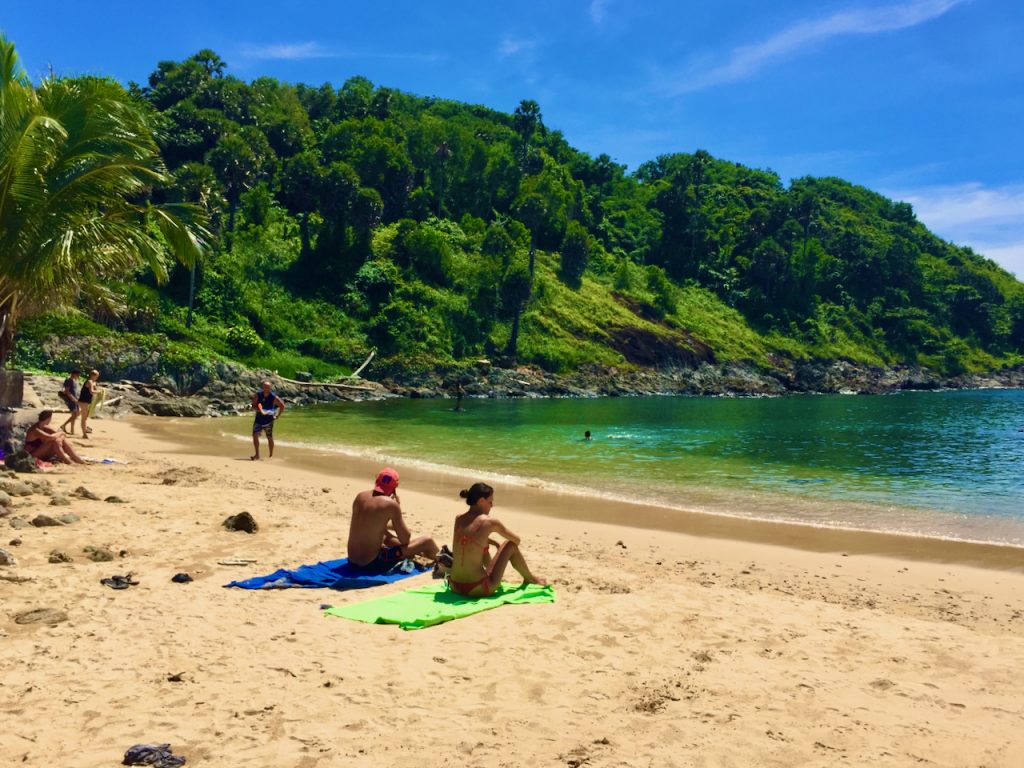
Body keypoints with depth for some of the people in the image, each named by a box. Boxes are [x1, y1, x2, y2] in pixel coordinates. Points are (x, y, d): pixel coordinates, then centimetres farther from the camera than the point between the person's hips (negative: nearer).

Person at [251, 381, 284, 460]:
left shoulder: (274, 397, -8)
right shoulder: (258, 395, -2)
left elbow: (282, 406, 0)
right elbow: (253, 405, -7)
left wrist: (278, 416, -2)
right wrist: (260, 410, -25)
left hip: (269, 420, -2)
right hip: (259, 419, 2)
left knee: (270, 438, 2)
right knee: (255, 435, -6)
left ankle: (271, 455, 13)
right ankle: (257, 455, 3)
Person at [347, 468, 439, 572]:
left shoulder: (360, 497, 5)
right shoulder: (391, 504, -14)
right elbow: (405, 540, -5)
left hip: (352, 560, 7)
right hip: (372, 562, -7)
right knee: (428, 541, 2)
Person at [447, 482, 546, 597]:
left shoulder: (458, 519, 4)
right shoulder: (490, 522, -11)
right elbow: (517, 540, 7)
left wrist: (496, 543, 25)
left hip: (455, 587, 6)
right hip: (477, 590, -6)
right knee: (511, 545, 11)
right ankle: (530, 578, 33)